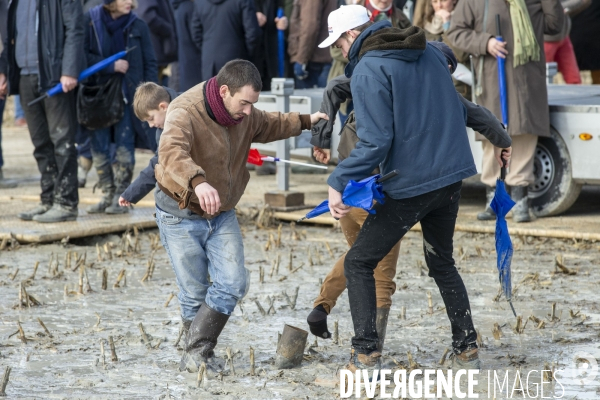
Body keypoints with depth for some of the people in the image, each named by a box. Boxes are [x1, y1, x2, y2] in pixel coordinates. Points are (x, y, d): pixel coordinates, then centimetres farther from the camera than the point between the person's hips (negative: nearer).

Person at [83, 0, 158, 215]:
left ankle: (121, 197, 3)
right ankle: (107, 195, 12)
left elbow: (150, 62, 5)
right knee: (99, 148, 3)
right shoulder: (91, 21, -1)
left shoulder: (137, 26, 3)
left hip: (128, 95, 0)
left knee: (124, 147, -3)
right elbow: (83, 54, -6)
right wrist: (111, 66, -13)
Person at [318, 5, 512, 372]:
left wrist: (340, 183, -19)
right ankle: (467, 351, 22)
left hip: (409, 186, -7)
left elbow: (375, 142, -20)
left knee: (358, 263, 6)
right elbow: (459, 110, 20)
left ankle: (367, 356, 0)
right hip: (452, 177, 8)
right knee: (442, 263, 24)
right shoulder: (430, 53, 10)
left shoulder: (367, 71, -13)